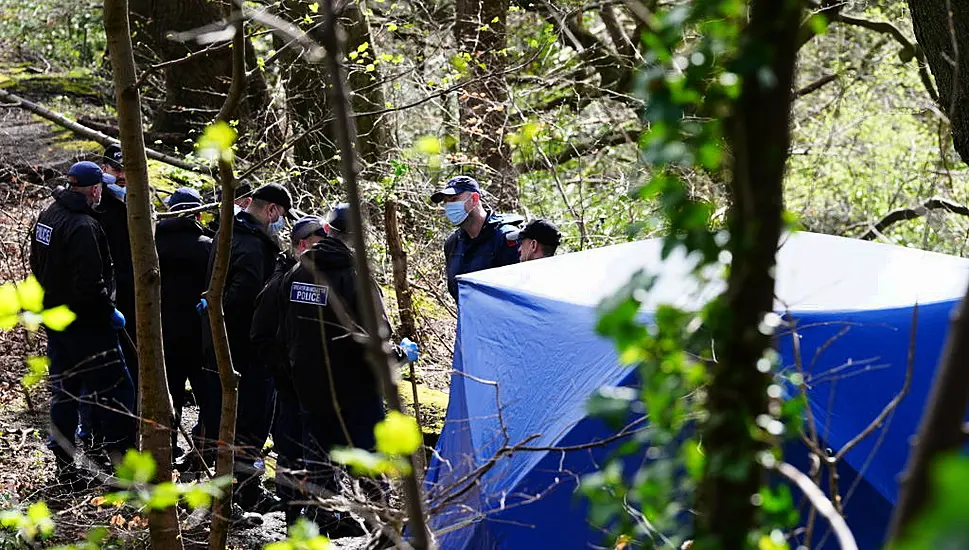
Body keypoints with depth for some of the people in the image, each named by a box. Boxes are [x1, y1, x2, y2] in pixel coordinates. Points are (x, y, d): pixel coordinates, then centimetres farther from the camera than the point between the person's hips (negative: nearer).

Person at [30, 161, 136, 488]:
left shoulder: (48, 216, 9)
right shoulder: (83, 226, -22)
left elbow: (38, 268, 20)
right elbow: (90, 283, -27)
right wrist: (109, 311, -13)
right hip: (86, 325, -10)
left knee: (64, 393, 16)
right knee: (116, 390, -4)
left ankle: (65, 469, 21)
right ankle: (121, 462, -6)